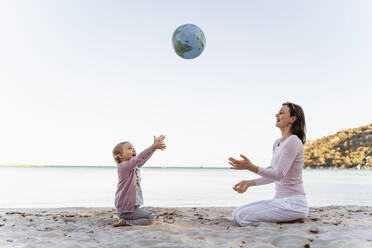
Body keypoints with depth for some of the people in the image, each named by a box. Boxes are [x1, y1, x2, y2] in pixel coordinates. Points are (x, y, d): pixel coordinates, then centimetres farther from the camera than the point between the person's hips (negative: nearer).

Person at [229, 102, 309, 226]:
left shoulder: (293, 142, -15)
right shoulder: (277, 143, 13)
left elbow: (279, 175, -23)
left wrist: (251, 167, -34)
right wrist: (249, 183, 8)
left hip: (293, 203, -9)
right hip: (280, 201, 9)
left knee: (242, 217, -18)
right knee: (237, 214, 4)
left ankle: (294, 218, -4)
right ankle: (291, 217, 8)